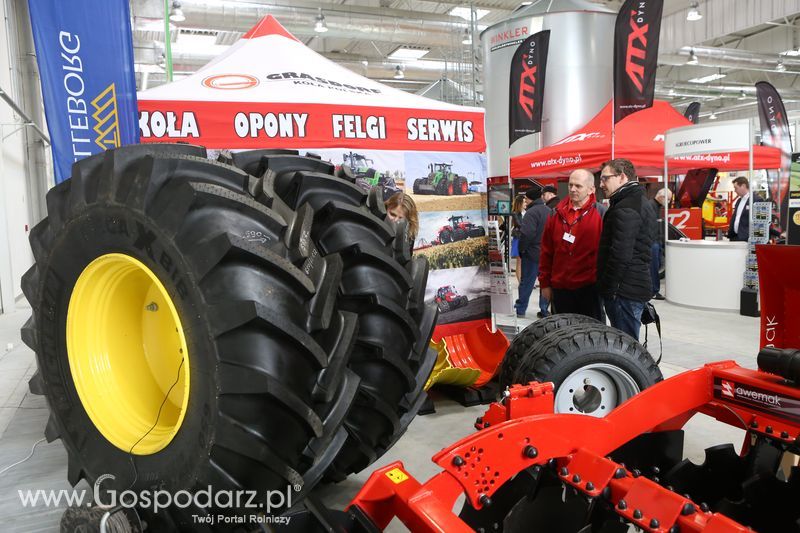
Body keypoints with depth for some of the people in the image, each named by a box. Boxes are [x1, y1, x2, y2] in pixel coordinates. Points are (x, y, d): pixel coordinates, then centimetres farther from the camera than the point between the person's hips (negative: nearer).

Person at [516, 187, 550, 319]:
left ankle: (520, 309, 13)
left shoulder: (531, 212, -17)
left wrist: (521, 249, -12)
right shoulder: (549, 211, 9)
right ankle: (544, 310, 16)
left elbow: (526, 234, -26)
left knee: (526, 282, 3)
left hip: (533, 253, -7)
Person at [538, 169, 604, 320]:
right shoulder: (557, 214, 6)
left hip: (589, 288, -4)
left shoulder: (600, 214, -5)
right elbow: (547, 251, 9)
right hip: (560, 288, 4)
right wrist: (545, 283, 8)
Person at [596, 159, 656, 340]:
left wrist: (608, 289, -17)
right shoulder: (641, 202, 20)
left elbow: (620, 255, -23)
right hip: (638, 286, 10)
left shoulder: (626, 208, -15)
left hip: (625, 291, -10)